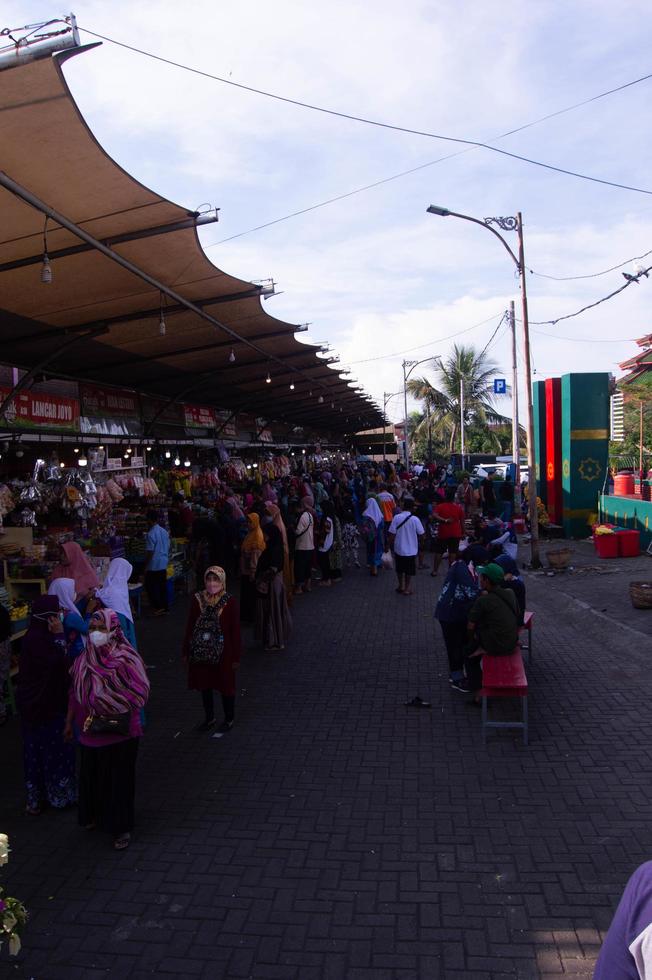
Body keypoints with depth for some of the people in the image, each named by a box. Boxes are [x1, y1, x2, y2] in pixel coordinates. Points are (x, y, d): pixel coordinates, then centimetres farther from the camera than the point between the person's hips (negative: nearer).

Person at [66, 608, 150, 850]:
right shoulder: (84, 659, 0)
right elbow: (75, 694, 9)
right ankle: (95, 815, 42)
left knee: (119, 778, 7)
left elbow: (139, 694, -15)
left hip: (120, 732, -4)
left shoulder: (126, 658, -15)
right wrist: (69, 722, 13)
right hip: (91, 731, 5)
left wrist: (110, 710, -21)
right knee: (91, 774, 18)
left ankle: (121, 828, 23)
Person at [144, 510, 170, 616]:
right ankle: (164, 607, 16)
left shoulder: (151, 534, -17)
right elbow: (168, 548, 13)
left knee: (151, 586, 3)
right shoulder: (165, 532, 6)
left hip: (154, 565, -7)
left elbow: (149, 552, -17)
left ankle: (158, 607, 1)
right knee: (162, 586, 12)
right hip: (164, 564, 7)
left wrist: (145, 566, -10)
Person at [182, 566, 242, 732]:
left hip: (222, 653, -3)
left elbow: (235, 631, -8)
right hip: (201, 652, 3)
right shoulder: (197, 600, -4)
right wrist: (186, 652, 5)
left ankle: (229, 719, 30)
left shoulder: (229, 602, -12)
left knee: (226, 686, 10)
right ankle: (209, 718, 34)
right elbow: (190, 627, 3)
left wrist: (236, 657, -6)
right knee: (204, 685, 15)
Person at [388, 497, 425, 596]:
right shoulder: (415, 519, -14)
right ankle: (406, 588, 20)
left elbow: (391, 534, -12)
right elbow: (421, 534, -6)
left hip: (399, 549, 1)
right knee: (409, 570, 14)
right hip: (411, 549, -1)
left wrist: (391, 545, 1)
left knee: (399, 569, 19)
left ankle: (401, 586, 30)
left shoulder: (397, 518, -13)